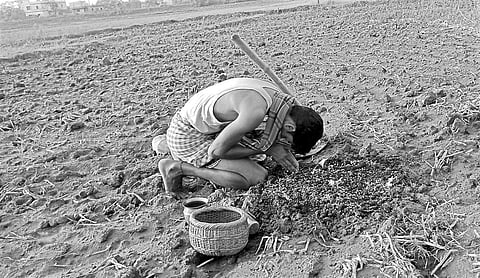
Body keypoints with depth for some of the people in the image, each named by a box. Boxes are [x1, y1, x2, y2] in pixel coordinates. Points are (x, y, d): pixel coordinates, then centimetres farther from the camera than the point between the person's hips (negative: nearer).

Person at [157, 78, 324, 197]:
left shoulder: (277, 97, -4)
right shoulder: (256, 111, -33)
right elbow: (216, 150, -24)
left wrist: (282, 150, -5)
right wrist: (267, 149, -17)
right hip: (189, 138, -10)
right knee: (255, 177, -19)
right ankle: (179, 168, -8)